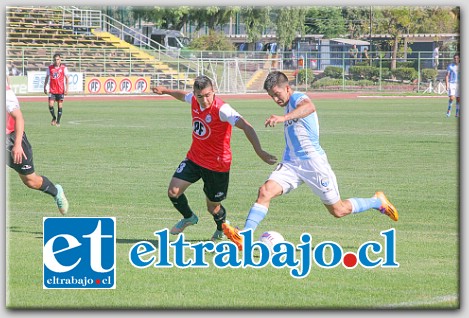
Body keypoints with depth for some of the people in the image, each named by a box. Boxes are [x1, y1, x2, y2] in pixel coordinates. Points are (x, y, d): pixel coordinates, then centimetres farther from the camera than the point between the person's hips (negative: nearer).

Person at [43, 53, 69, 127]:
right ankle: (54, 117, 16)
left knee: (60, 106, 1)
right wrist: (45, 87, 11)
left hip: (61, 90, -1)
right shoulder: (50, 67, 4)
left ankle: (58, 121, 13)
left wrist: (67, 88, -8)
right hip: (52, 90, 1)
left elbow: (67, 78, 0)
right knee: (50, 105, -9)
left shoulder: (64, 68, -1)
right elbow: (47, 77, 13)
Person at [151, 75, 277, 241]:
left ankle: (222, 228, 44)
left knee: (213, 208, 7)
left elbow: (245, 126, -36)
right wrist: (166, 90, 36)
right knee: (173, 191, -8)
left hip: (217, 164, -5)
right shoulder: (194, 100, -6)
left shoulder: (221, 109, -27)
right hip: (194, 158, 5)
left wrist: (259, 151, -47)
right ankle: (189, 218, 24)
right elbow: (184, 95, 20)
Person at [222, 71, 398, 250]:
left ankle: (378, 202, 27)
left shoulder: (298, 99, -11)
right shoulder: (288, 105, 17)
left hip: (312, 160, -8)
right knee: (265, 191, -17)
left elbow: (309, 107, -38)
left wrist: (283, 118, -53)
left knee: (338, 211, 3)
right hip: (291, 164, 8)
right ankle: (244, 237, -27)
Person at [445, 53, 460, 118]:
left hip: (459, 84, 3)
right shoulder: (450, 66, -1)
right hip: (451, 83, -3)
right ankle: (449, 110, 6)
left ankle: (457, 113, 11)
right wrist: (447, 85, -11)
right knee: (452, 98, -17)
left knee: (458, 99, 1)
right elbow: (447, 76, -2)